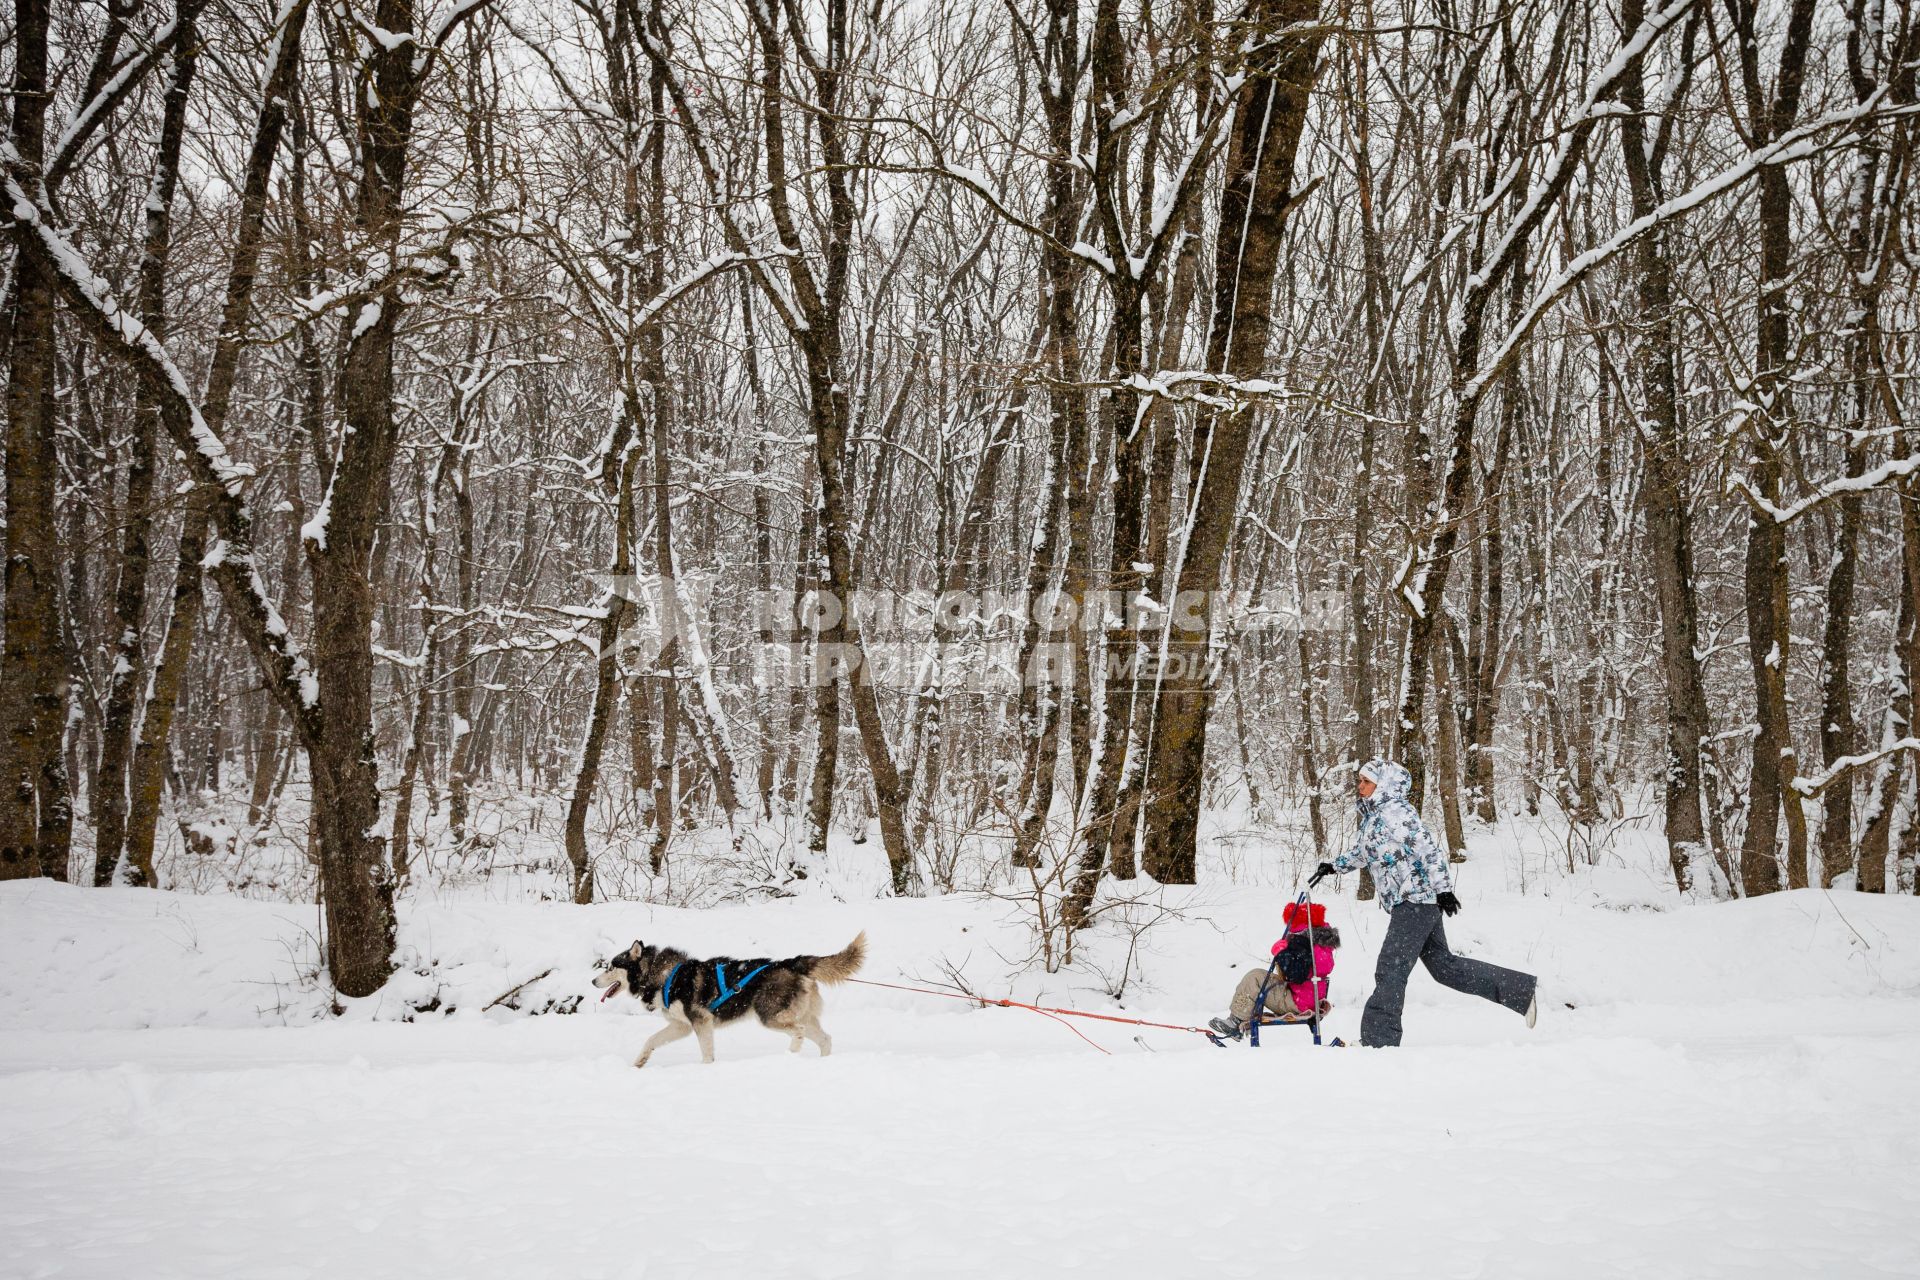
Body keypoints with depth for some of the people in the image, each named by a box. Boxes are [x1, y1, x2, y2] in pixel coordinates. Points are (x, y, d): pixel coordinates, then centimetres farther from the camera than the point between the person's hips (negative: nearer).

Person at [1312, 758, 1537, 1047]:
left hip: (1415, 901, -10)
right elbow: (1362, 852, 33)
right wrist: (1334, 866, 22)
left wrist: (1442, 888, -24)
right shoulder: (1372, 816, 17)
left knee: (1391, 969, -10)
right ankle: (1522, 989, 21)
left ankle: (1379, 1039, -7)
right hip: (1413, 905, 10)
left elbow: (1428, 847, -20)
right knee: (1442, 964, 14)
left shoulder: (1394, 811, -13)